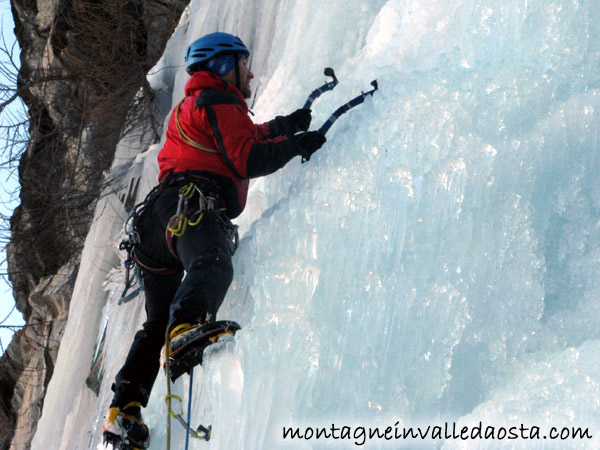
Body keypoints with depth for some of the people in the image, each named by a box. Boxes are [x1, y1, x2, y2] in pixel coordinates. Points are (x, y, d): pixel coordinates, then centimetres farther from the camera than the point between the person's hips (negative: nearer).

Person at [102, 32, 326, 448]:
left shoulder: (194, 105, 36)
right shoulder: (220, 102, 5)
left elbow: (246, 136, 52)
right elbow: (247, 160, -8)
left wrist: (289, 123, 52)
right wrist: (296, 145, 2)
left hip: (161, 212, 10)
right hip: (193, 206, -10)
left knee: (158, 322, 14)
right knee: (212, 264, -39)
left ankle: (124, 413, 11)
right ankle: (187, 328, -69)